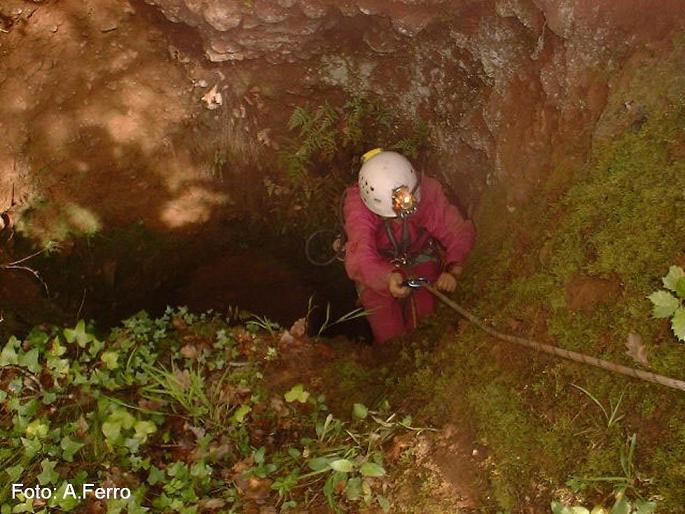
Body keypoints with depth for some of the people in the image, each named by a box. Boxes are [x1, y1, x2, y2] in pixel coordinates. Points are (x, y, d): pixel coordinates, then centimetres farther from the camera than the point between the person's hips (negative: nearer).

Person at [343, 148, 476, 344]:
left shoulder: (426, 190, -29)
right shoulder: (357, 205, -34)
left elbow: (459, 232, -27)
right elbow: (360, 258, -44)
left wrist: (453, 270, -46)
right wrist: (388, 278, -65)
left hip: (420, 257, 1)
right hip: (378, 266, -1)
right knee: (389, 334, -15)